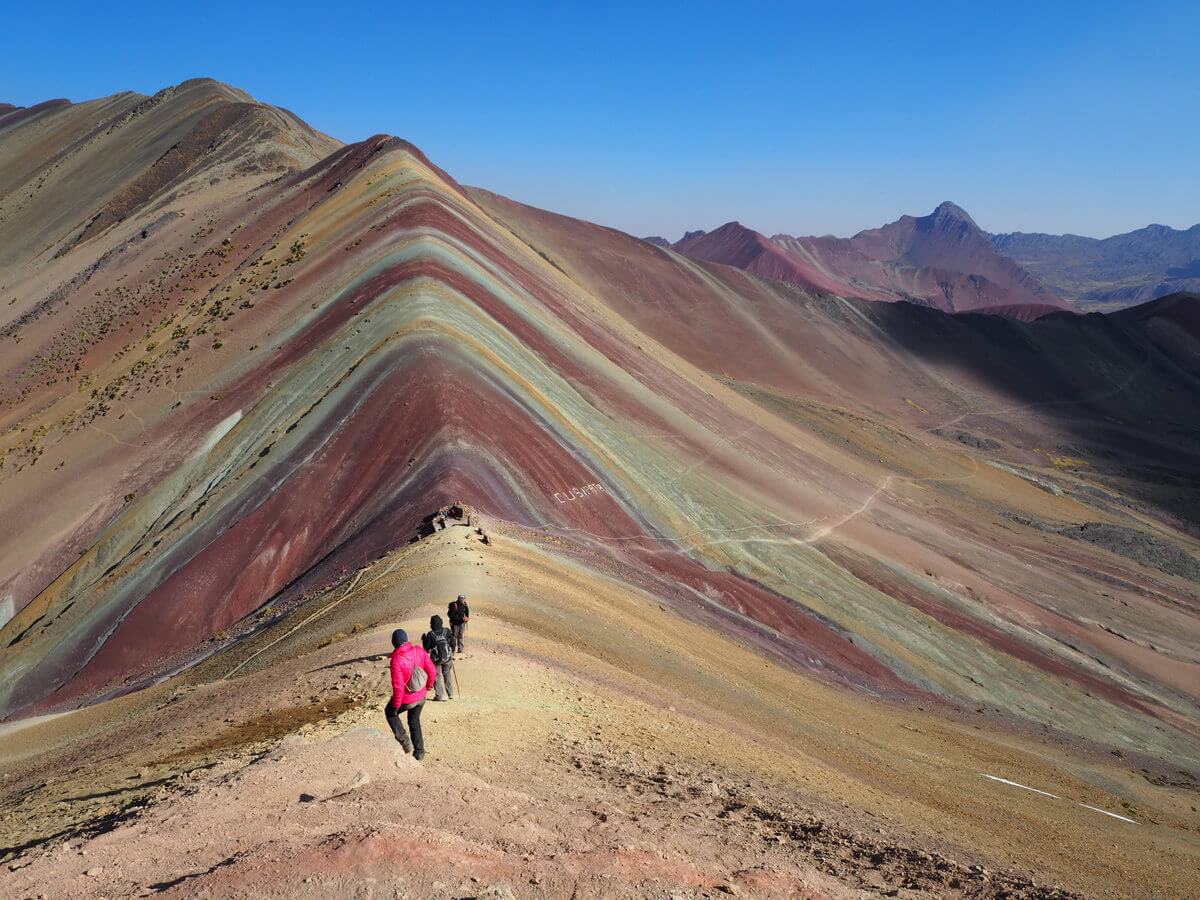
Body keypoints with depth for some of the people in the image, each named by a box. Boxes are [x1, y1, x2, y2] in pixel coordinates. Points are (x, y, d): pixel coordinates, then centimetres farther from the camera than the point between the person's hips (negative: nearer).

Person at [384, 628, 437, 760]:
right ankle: (419, 751, 34)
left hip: (406, 699, -5)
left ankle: (404, 741, 19)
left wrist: (396, 706, -12)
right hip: (421, 696, 5)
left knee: (390, 713, 27)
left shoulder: (396, 660, -29)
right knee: (414, 721, 28)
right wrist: (427, 687, 14)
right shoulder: (419, 651, -13)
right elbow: (433, 671, -5)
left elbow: (398, 687, -26)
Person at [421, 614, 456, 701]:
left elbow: (426, 648, -7)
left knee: (437, 676, 9)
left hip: (436, 659, -3)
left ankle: (440, 695, 7)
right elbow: (453, 643, 1)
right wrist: (452, 654, 17)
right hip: (448, 658, 3)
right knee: (447, 675, 18)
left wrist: (424, 639, 10)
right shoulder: (447, 631, -6)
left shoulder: (430, 634, -15)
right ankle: (450, 694, 24)